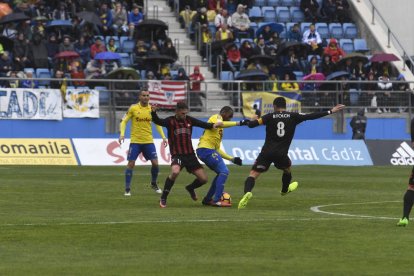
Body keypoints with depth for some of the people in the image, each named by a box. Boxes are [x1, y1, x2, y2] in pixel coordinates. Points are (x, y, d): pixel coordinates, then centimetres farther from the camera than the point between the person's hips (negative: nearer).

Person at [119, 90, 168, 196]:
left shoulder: (152, 109, 3)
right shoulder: (133, 108, -5)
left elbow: (158, 124, 13)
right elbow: (124, 121, -1)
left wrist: (163, 137, 4)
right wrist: (122, 134, -16)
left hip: (148, 141, 3)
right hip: (135, 141, -3)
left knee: (155, 163, -3)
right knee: (131, 163, -6)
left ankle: (154, 184, 22)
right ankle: (127, 189, 3)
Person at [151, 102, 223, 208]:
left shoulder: (189, 120, 8)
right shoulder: (171, 121, -4)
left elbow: (202, 124, 1)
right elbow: (158, 121, -18)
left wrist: (213, 125, -18)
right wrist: (154, 113, -38)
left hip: (190, 155, 5)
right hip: (177, 155, -5)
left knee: (203, 179, 1)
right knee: (175, 172, -35)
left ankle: (190, 188, 37)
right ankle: (163, 198, -19)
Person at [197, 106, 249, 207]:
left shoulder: (220, 130, 26)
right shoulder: (216, 117, 1)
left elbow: (217, 149, 27)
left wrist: (232, 159, 23)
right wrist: (238, 123, -24)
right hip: (206, 149, -10)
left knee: (221, 173, 16)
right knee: (224, 171, -12)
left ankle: (208, 199, 19)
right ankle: (216, 201, -15)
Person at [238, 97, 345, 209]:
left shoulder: (270, 116, 2)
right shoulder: (293, 116, 3)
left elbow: (251, 124, -2)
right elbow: (311, 116, 1)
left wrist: (252, 120, 23)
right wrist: (330, 111, 6)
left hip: (266, 152, -1)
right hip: (281, 154, 1)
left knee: (253, 174, -3)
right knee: (287, 168, 34)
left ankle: (247, 192, -33)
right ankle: (285, 190, 57)